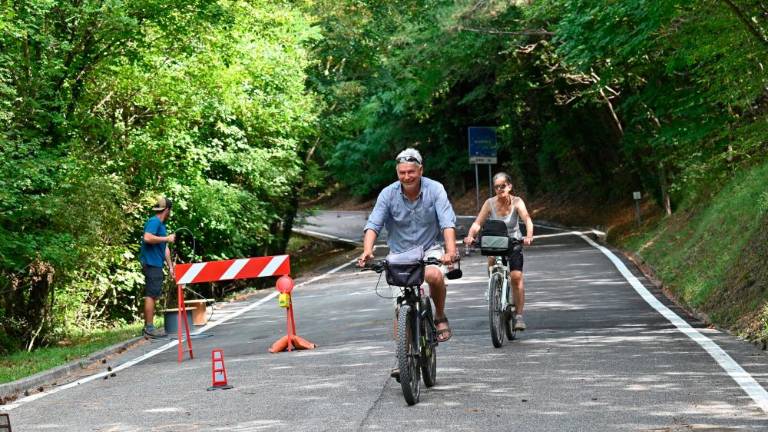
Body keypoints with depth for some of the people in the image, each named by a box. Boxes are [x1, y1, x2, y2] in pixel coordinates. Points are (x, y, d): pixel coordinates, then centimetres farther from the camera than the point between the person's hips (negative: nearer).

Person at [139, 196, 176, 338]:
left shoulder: (161, 224, 20)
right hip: (151, 264, -10)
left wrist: (170, 266, 21)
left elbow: (165, 248, 23)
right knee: (151, 295, -10)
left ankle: (148, 326, 16)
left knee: (151, 295, 12)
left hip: (156, 265, 10)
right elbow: (147, 238, -27)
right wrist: (167, 238, -18)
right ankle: (149, 327, -11)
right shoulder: (154, 222, -10)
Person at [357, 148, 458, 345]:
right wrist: (367, 250, -36)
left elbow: (447, 223, -21)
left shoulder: (435, 189, -13)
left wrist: (451, 251, -39)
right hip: (399, 253, 1)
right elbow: (373, 225, -17)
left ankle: (440, 317, -6)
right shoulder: (388, 194, -11)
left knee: (434, 276, -33)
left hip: (429, 249, -1)